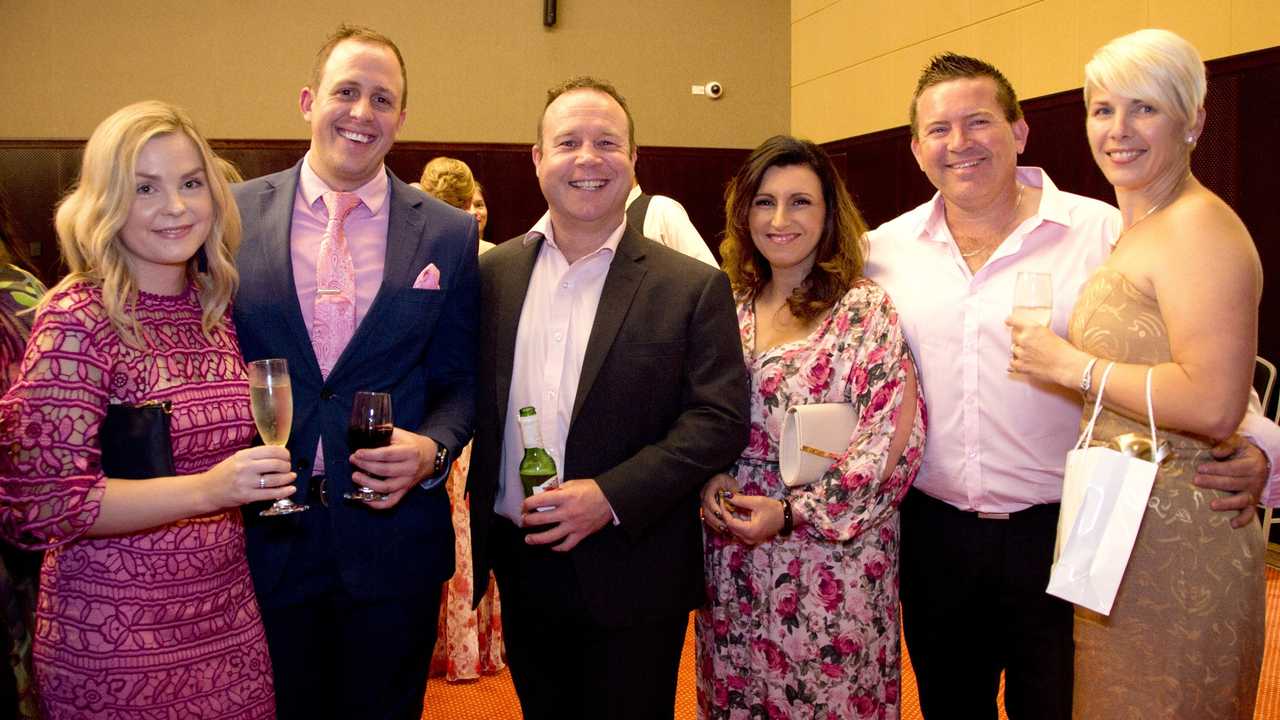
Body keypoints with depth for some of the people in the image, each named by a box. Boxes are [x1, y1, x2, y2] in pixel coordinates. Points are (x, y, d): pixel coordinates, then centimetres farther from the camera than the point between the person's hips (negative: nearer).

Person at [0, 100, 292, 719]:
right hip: (114, 640, -5)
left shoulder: (214, 306, 3)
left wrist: (257, 477, 0)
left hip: (229, 619, 5)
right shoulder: (76, 322, -15)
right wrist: (207, 489, -27)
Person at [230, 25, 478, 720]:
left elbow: (460, 379, 3)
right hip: (262, 533, 0)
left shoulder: (448, 233, 0)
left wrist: (433, 448, -16)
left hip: (392, 538, 0)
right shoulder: (235, 214, 0)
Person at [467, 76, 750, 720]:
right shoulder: (493, 273, 3)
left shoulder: (693, 287, -7)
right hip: (519, 566, 4)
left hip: (631, 578, -3)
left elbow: (721, 418, -11)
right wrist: (484, 518, -3)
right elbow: (470, 399, 7)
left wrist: (613, 496, -19)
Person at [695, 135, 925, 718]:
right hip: (733, 557, 4)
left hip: (831, 555, -4)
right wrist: (708, 482, -9)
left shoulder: (866, 309, -9)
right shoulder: (729, 309, 5)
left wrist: (793, 511, -16)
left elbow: (894, 438, -14)